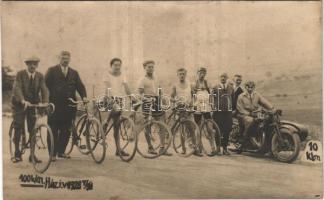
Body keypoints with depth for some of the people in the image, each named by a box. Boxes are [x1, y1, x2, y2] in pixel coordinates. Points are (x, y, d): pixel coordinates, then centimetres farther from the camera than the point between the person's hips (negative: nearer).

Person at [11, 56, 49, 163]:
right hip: (19, 104, -2)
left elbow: (44, 89, -12)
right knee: (18, 128, -3)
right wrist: (23, 100, -39)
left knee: (33, 130, 3)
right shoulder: (20, 74, -9)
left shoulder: (40, 76, -1)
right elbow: (16, 88, -22)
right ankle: (17, 154, 11)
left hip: (33, 104, 2)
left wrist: (45, 102, -31)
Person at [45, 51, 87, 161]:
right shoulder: (52, 71, 5)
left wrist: (84, 96, -11)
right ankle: (53, 153, 8)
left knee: (66, 130, 7)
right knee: (53, 130, 0)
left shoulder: (74, 73, 15)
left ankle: (61, 151, 20)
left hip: (69, 106, 3)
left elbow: (80, 86, 6)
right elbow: (46, 85, -1)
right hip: (55, 106, -3)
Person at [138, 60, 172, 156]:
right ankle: (150, 147, 16)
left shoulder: (156, 79, 17)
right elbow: (140, 93, -8)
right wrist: (145, 98, -25)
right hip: (148, 103, -5)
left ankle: (162, 148, -1)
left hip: (157, 102, 5)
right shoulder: (143, 80, 0)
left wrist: (161, 100, 11)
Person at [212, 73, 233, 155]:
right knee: (218, 130, 0)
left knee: (227, 130, 3)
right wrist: (214, 108, -4)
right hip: (218, 112, -2)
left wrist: (232, 108, 8)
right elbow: (212, 99, 2)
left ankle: (225, 148, 13)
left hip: (228, 112, 3)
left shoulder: (231, 88, 9)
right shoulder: (216, 87, 1)